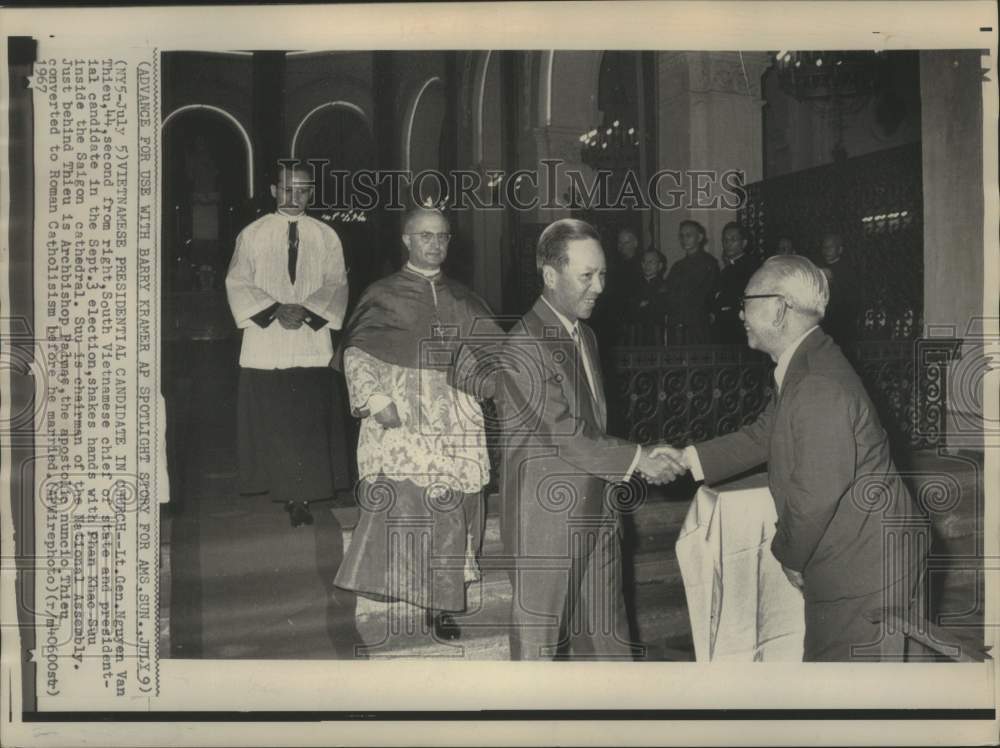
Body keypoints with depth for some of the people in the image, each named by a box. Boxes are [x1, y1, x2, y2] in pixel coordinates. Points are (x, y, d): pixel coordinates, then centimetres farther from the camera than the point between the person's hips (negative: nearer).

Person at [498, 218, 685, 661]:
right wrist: (636, 459, -16)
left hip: (596, 515, 8)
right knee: (539, 640, 8)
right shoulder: (524, 346, -18)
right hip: (546, 521, -8)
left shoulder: (585, 336, 13)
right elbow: (565, 436, -20)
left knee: (607, 636, 16)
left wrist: (638, 461, 7)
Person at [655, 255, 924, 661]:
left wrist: (789, 555, -11)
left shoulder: (819, 385, -28)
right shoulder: (805, 366, 6)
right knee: (821, 654, 20)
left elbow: (815, 495, -28)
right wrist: (687, 458, 6)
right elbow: (761, 436, 14)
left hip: (864, 570, -10)